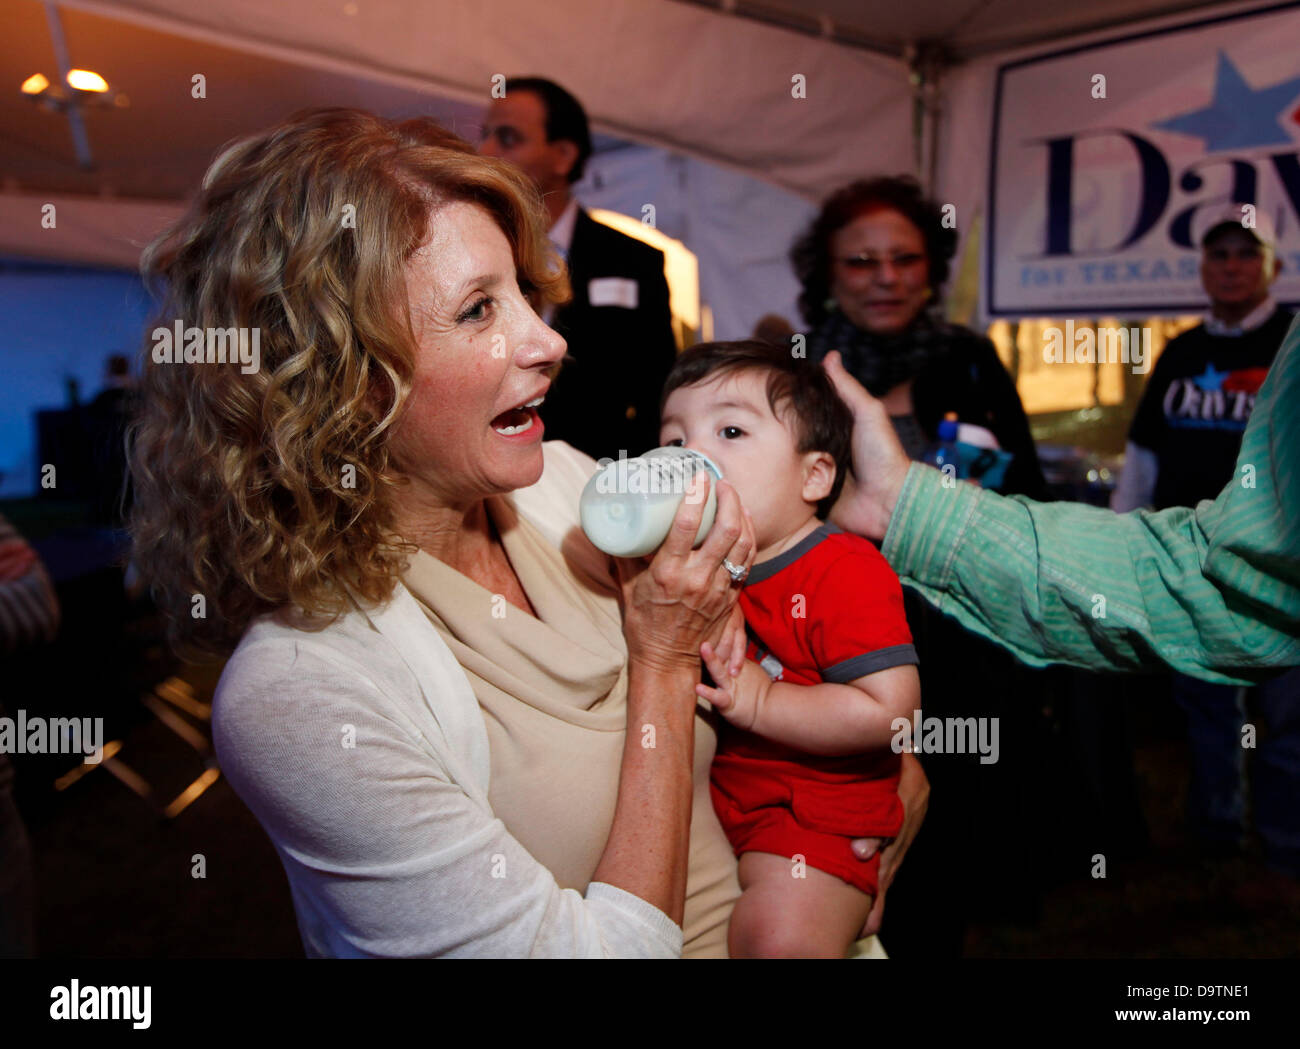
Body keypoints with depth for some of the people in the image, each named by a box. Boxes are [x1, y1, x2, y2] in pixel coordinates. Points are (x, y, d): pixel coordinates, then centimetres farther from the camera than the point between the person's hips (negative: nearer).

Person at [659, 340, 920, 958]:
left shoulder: (845, 572, -17)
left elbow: (888, 709, -26)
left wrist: (759, 704, -23)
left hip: (815, 812, -7)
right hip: (711, 792, 8)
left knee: (777, 936, -26)